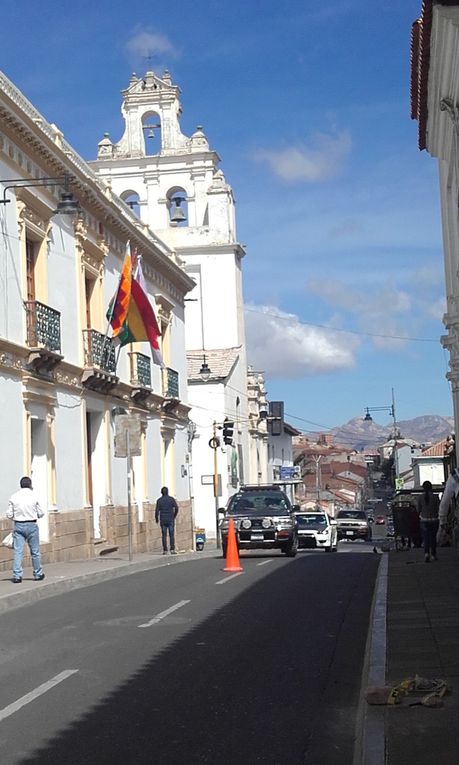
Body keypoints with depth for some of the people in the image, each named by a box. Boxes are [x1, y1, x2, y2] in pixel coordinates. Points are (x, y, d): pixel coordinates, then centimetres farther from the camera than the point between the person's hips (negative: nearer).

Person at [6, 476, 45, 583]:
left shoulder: (13, 497, -1)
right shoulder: (33, 496, -5)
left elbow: (9, 514, 0)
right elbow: (40, 514, -1)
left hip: (18, 526, 1)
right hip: (31, 525, -1)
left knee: (17, 551, 2)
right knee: (35, 551, 10)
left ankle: (17, 575, -4)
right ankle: (38, 574, 19)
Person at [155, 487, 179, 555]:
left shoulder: (159, 500, -1)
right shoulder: (171, 499, -2)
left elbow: (157, 511, -6)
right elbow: (176, 508, -8)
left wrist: (156, 519, 10)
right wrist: (174, 515, 10)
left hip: (163, 520, 1)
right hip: (170, 520, -1)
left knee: (164, 536, 4)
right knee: (172, 535, 1)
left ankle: (165, 551, 2)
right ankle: (172, 550, -6)